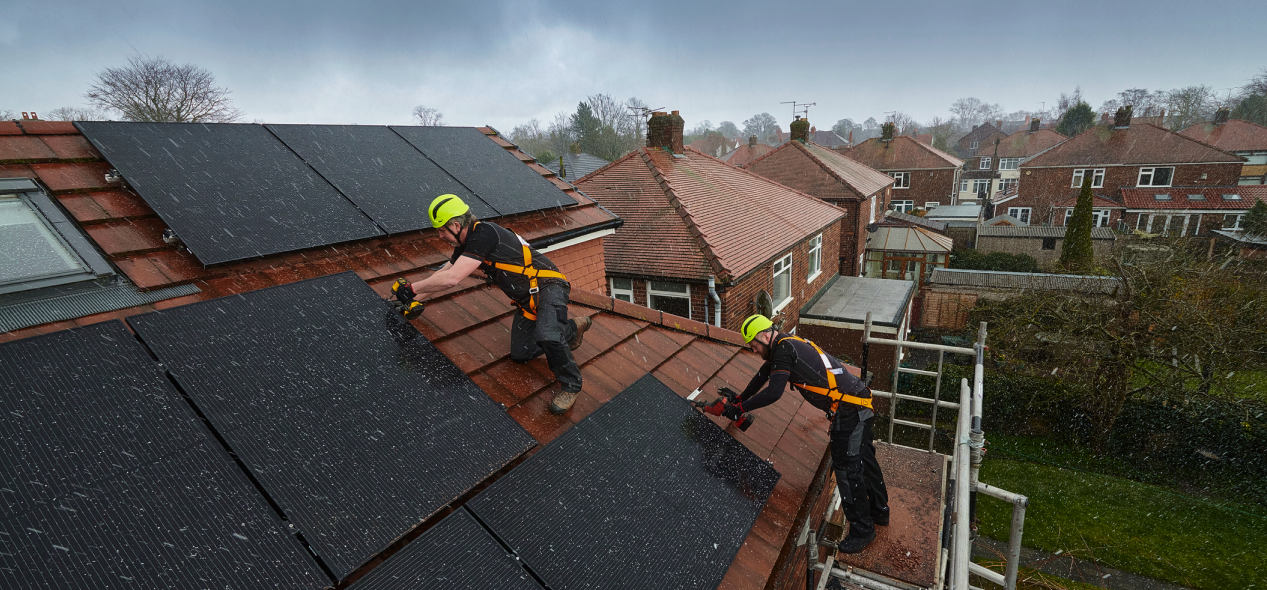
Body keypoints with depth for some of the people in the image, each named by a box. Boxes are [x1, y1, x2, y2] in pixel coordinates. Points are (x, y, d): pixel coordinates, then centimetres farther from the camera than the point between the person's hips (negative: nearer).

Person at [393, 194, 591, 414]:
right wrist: (414, 296, 18)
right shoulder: (466, 243, 7)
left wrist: (412, 288, -16)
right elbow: (443, 274, 21)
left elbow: (451, 279, -28)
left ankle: (570, 385, -11)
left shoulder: (484, 235, -24)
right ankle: (573, 328, 26)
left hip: (548, 286, -10)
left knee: (547, 337, -36)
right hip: (527, 299, 10)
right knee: (519, 354, 9)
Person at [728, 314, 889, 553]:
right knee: (864, 459, 24)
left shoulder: (784, 349, -17)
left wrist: (740, 408, -15)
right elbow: (763, 376, 24)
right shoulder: (787, 346, 14)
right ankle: (879, 512, 42)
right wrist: (739, 399, 28)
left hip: (849, 412, -10)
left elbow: (774, 392, -25)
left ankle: (862, 531, 14)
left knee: (848, 469, 0)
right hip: (860, 405, 11)